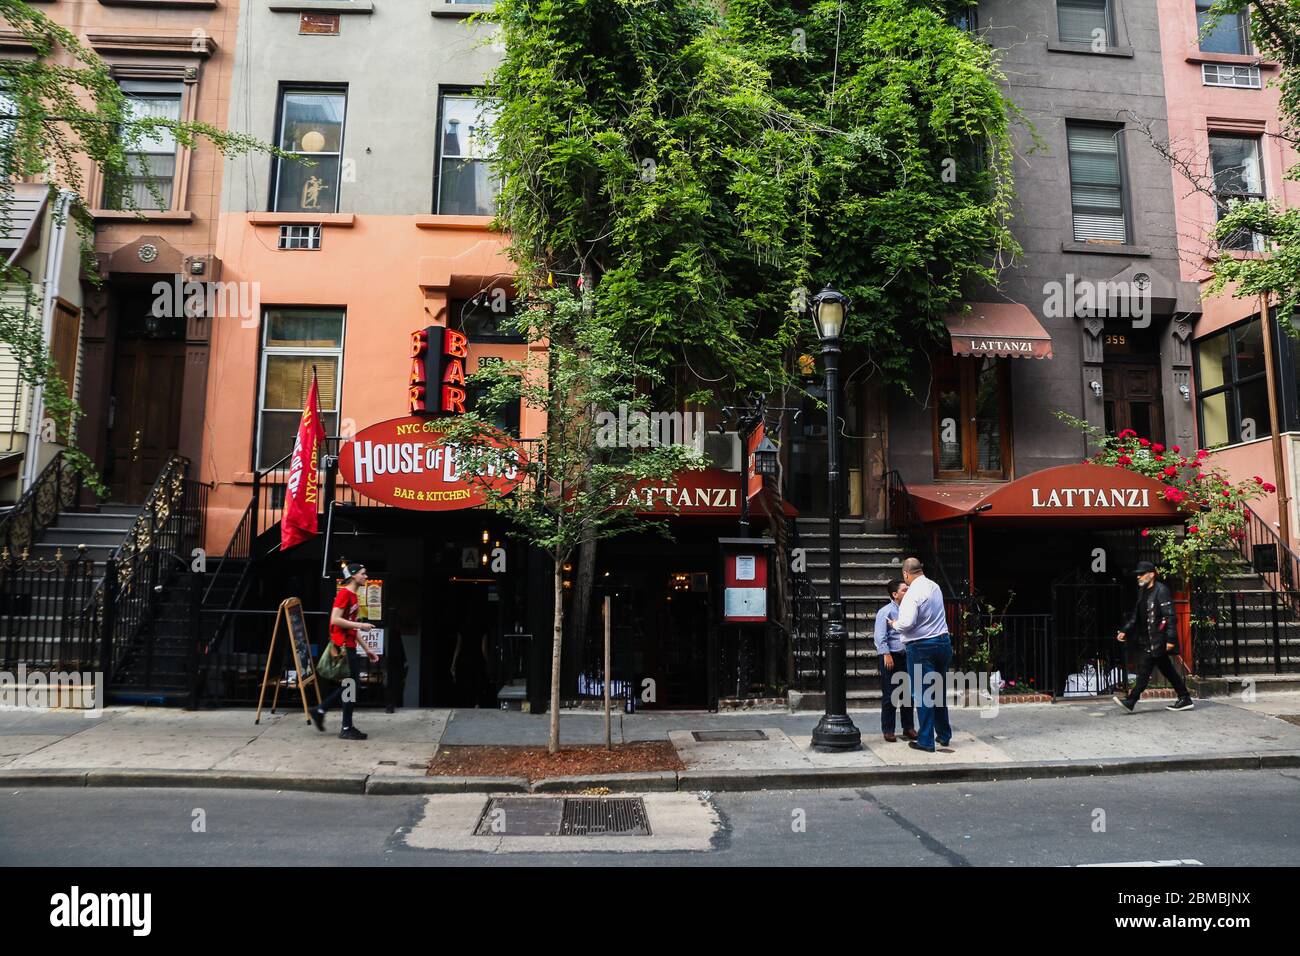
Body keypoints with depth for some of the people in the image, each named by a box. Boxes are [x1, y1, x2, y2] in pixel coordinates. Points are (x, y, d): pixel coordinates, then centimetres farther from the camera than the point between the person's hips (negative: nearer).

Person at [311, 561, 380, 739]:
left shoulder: (353, 596, 16)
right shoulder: (344, 593, -12)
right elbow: (335, 620, -21)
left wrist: (366, 649, 19)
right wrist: (360, 625, -20)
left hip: (350, 646, 9)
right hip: (343, 647, -9)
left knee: (349, 684, 15)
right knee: (350, 685, -3)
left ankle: (320, 711, 25)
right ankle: (346, 729, 5)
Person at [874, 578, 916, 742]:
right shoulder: (885, 612, -9)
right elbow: (880, 637, -13)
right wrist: (886, 655, -19)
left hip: (907, 656, 6)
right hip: (891, 656, -6)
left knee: (908, 693, 12)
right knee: (889, 695, 0)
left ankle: (908, 728, 25)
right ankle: (888, 730, 10)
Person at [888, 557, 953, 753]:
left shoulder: (913, 593, -17)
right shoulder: (935, 587, 8)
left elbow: (907, 622, -25)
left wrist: (894, 624, -5)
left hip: (921, 647, -7)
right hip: (943, 642, 7)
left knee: (922, 693, 1)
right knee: (940, 691, 17)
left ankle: (926, 741, 4)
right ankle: (944, 736, 27)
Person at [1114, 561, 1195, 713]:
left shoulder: (1161, 590, -12)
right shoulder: (1143, 592, 16)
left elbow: (1170, 616, -17)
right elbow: (1135, 616, 20)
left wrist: (1171, 639, -21)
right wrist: (1125, 631, 9)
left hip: (1158, 639, -9)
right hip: (1149, 639, 9)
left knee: (1145, 670, -10)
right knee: (1167, 670, 14)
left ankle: (1131, 701, -11)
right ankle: (1185, 700, 22)